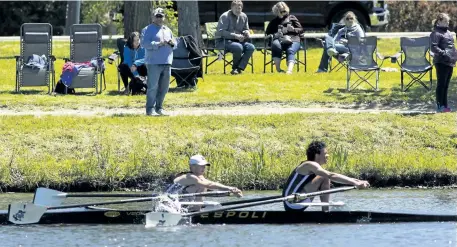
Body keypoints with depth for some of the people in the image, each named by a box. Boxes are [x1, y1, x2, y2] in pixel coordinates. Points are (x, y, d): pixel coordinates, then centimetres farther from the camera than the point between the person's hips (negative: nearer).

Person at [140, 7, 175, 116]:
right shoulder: (148, 30, -1)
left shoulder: (167, 30, 20)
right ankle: (150, 109, -8)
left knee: (164, 87, 9)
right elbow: (144, 43, -14)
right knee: (153, 86, -9)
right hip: (154, 62, -7)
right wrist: (158, 44, -22)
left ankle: (159, 108, 17)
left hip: (166, 62, 7)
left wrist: (172, 43, -1)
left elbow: (174, 44, 24)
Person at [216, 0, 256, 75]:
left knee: (251, 47, -22)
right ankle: (235, 68, -13)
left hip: (238, 41, 7)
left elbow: (246, 29, 23)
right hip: (223, 41, -7)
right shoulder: (225, 16, -9)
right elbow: (221, 32, -18)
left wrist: (246, 32, -4)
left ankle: (239, 68, -26)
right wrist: (235, 36, -28)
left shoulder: (243, 16, 11)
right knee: (238, 47, -36)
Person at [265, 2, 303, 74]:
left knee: (290, 50, -35)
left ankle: (289, 70, -60)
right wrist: (275, 34, 0)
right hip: (279, 40, 1)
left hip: (293, 40, -1)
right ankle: (278, 68, -42)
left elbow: (301, 30, 18)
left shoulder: (292, 18, 24)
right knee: (275, 45, -37)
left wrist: (293, 29, -5)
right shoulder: (274, 22, 27)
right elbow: (267, 33, 22)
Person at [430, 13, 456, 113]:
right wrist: (444, 53, -26)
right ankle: (440, 106, 0)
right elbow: (434, 47, -19)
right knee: (441, 84, -4)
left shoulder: (448, 32, 18)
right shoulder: (436, 33, -9)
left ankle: (445, 105, 19)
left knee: (446, 85, 13)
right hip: (441, 62, -8)